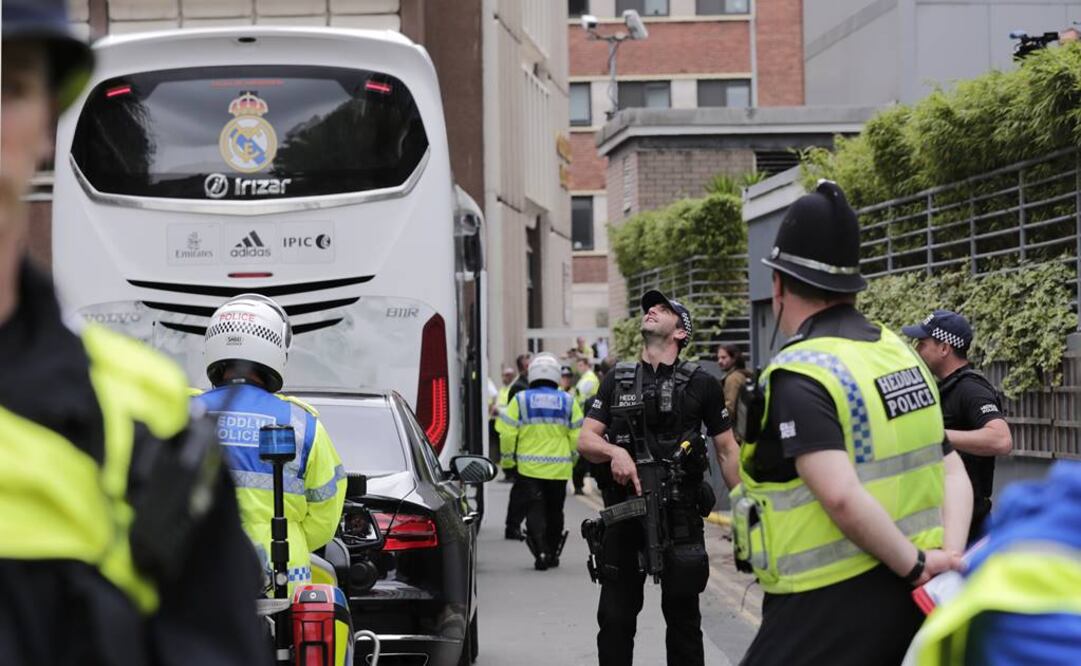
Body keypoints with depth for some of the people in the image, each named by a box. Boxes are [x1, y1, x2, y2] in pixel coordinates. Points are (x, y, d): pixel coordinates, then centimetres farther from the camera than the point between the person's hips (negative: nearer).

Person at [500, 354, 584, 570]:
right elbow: (577, 436, 3)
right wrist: (572, 460, 18)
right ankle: (553, 554, 24)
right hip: (559, 469, 2)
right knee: (554, 512, 15)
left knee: (535, 511, 1)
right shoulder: (568, 401, 1)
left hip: (529, 468, -2)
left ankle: (541, 552, -13)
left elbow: (509, 435, -5)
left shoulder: (521, 400, -4)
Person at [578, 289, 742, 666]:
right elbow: (585, 441, 3)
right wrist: (615, 451, -19)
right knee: (615, 616, 4)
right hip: (623, 510, 2)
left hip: (679, 513, -2)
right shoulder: (616, 381, 10)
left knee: (683, 615, 7)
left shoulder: (701, 385, 3)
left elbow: (727, 450, 4)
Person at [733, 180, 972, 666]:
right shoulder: (902, 355, 10)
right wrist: (949, 558, -4)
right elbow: (954, 476, 9)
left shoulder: (798, 376, -16)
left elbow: (841, 497, -27)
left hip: (833, 609, -8)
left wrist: (914, 565, -17)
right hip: (912, 605, 8)